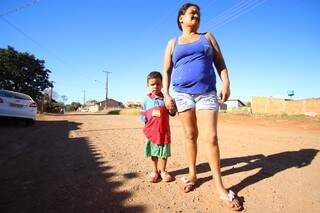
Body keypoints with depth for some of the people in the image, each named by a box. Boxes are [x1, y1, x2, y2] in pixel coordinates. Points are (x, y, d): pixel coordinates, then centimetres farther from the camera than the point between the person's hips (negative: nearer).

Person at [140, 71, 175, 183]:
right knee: (153, 152, 12)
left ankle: (162, 171, 30)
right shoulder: (147, 100, -1)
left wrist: (172, 109, -18)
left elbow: (172, 113, 1)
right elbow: (142, 116, 2)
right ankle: (154, 171, 31)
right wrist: (151, 114, -12)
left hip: (164, 131, 0)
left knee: (164, 152, 10)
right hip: (151, 131, 0)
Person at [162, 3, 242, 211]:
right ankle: (192, 174, 22)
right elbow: (166, 71, 10)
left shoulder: (207, 37, 17)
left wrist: (226, 84, -4)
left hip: (207, 93, 0)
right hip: (182, 94, 1)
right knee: (190, 135, 6)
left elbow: (220, 63, 11)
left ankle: (220, 186, 2)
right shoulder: (173, 43, 15)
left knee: (211, 137, -8)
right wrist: (166, 94, -2)